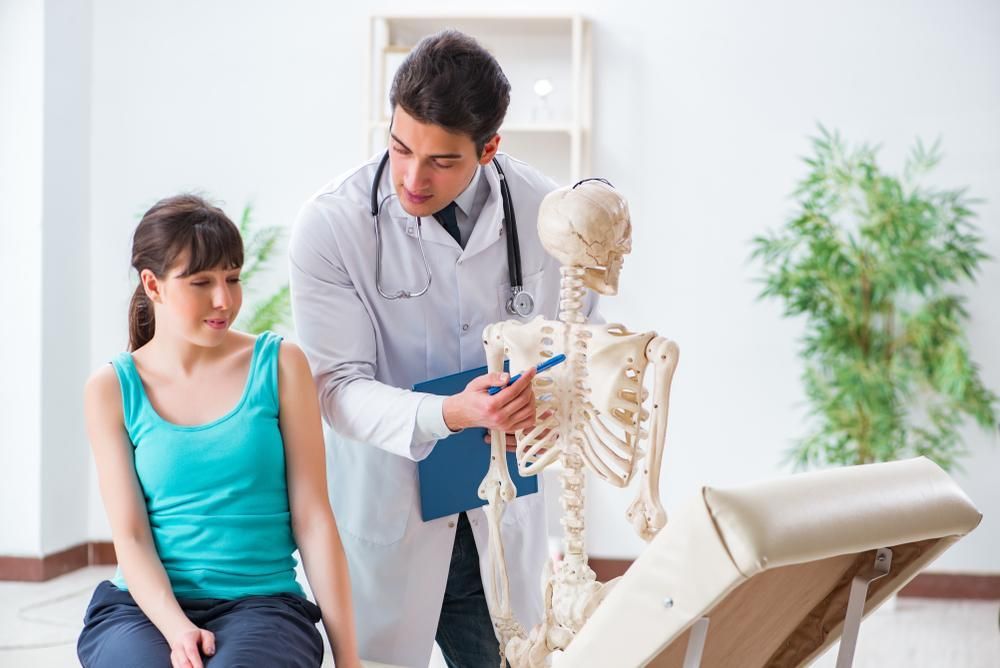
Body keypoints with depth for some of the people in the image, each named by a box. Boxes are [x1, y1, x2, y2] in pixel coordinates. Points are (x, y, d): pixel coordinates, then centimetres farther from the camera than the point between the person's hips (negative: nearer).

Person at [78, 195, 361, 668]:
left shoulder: (279, 365, 4)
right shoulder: (111, 389, 6)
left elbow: (313, 519, 1)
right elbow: (130, 535, 0)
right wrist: (176, 627, -18)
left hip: (262, 602, -1)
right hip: (145, 607, 1)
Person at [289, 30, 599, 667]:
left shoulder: (544, 211, -8)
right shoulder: (331, 224, -15)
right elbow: (338, 386, -15)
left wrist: (550, 405, -13)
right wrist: (449, 414, -32)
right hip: (386, 513, -2)